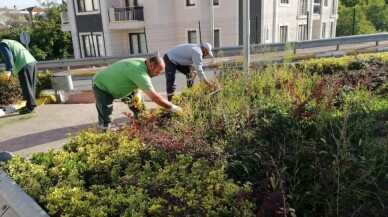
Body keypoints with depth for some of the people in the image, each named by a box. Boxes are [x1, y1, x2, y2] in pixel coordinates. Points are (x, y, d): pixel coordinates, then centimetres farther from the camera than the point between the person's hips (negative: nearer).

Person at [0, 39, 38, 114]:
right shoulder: (12, 42, 33)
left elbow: (8, 57, -12)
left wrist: (8, 70, -20)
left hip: (25, 66, -9)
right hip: (32, 62, 9)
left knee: (26, 87, -6)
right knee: (31, 86, 13)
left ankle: (31, 106, -6)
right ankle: (30, 104, 21)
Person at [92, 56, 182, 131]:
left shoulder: (143, 63, -11)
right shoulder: (139, 71, -40)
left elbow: (140, 83, 7)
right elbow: (154, 97, -40)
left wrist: (138, 94, -13)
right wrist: (173, 108, -32)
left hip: (114, 84, 9)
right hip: (102, 86, -9)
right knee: (106, 121, -20)